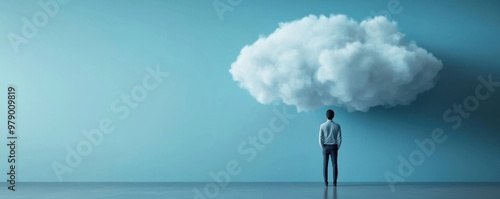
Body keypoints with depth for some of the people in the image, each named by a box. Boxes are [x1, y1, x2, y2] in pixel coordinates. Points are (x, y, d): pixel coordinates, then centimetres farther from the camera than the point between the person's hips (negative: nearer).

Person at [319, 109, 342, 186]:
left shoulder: (322, 126, -6)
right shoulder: (337, 126, -4)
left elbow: (320, 139, -7)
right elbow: (339, 139, -5)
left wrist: (323, 148, 1)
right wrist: (337, 148, 4)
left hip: (325, 147, 0)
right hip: (334, 147, 0)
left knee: (325, 165, 3)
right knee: (334, 165, 3)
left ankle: (326, 182, -1)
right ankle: (334, 182, -3)